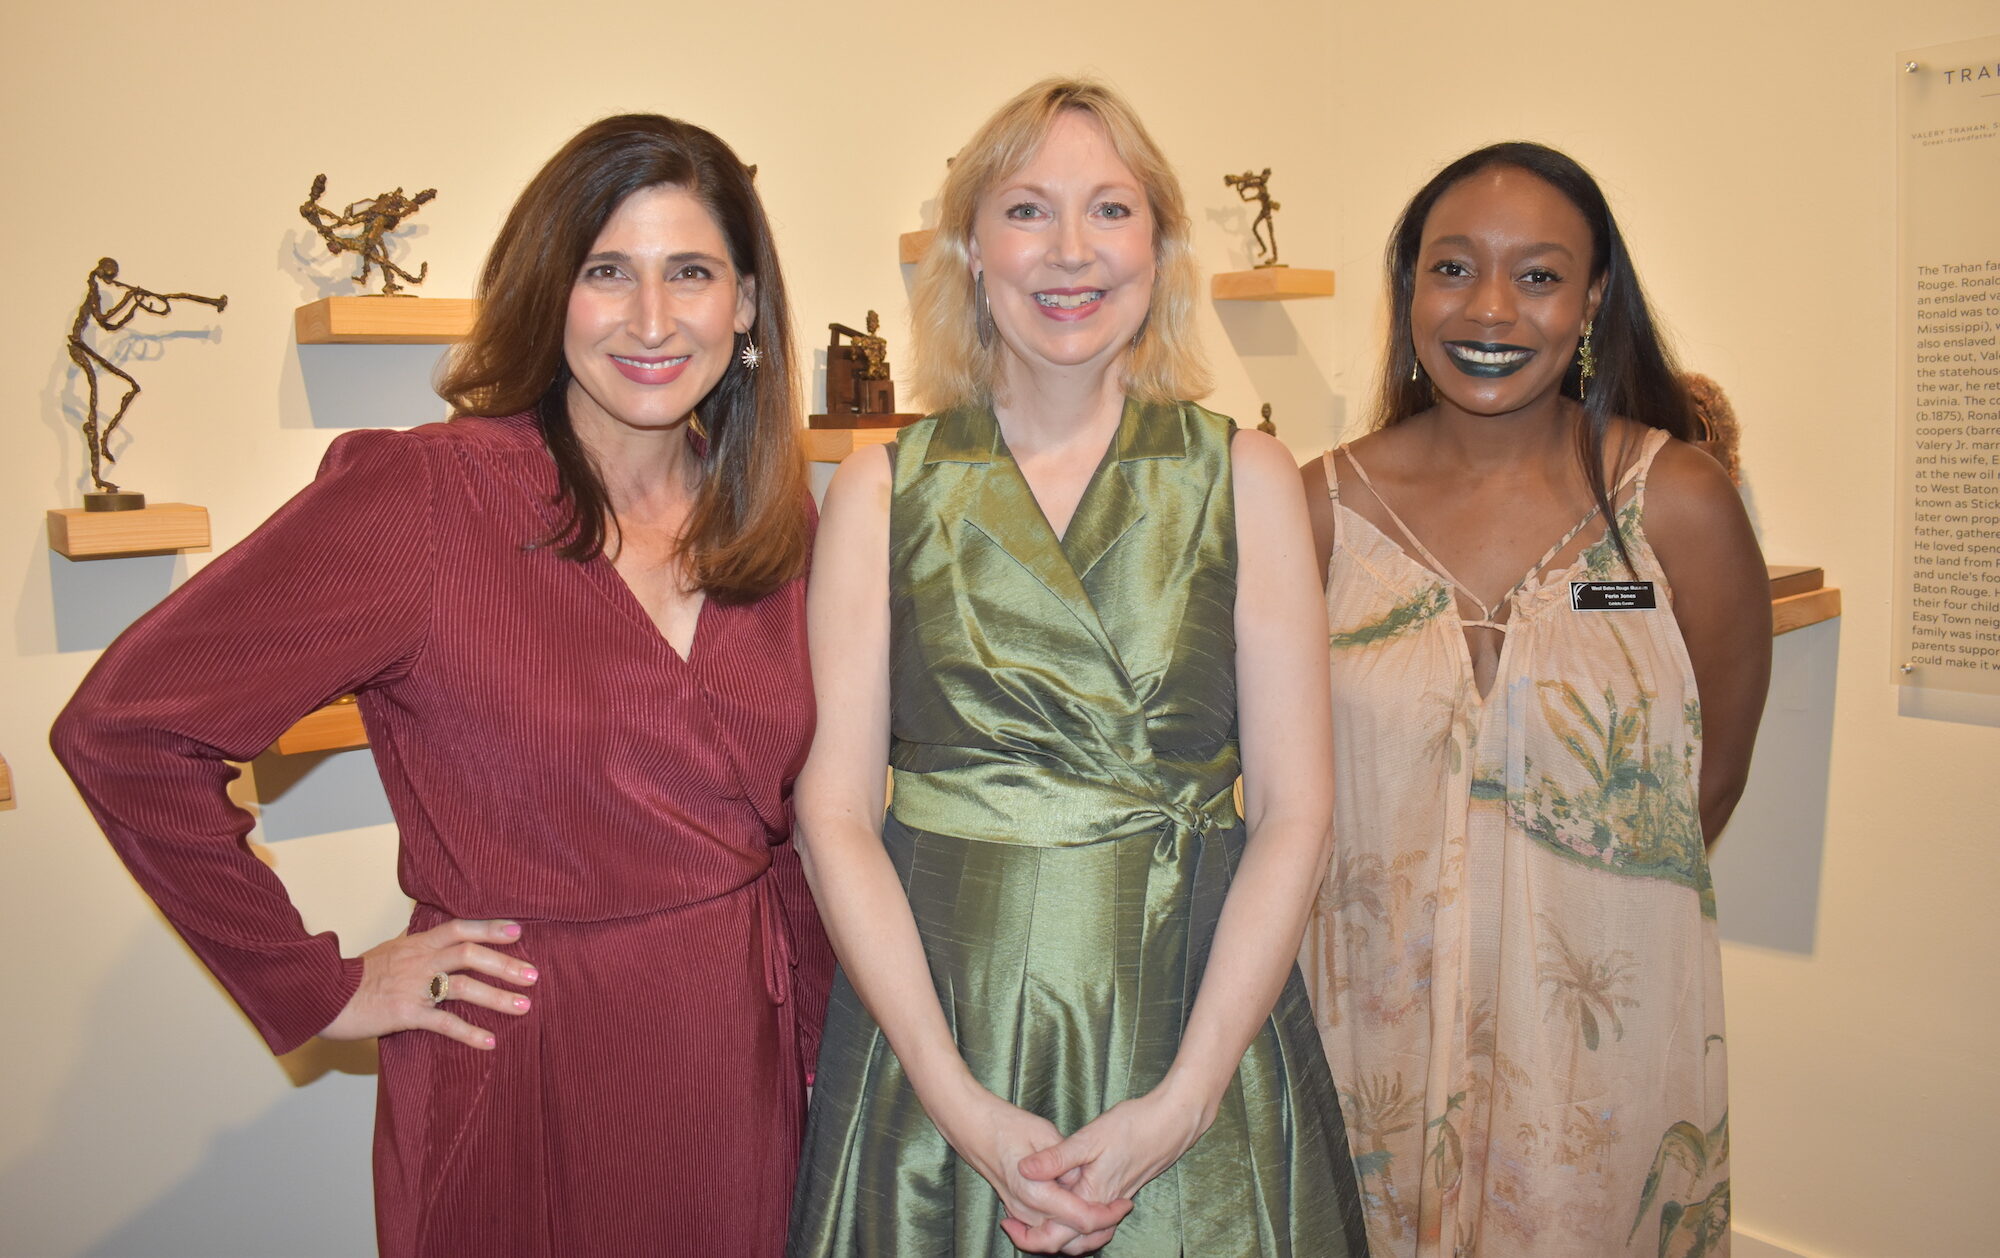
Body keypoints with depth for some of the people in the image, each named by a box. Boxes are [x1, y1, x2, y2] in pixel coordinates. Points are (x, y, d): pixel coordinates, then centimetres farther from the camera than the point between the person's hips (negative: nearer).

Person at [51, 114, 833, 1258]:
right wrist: (315, 990, -11)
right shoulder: (420, 497, -16)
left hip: (756, 1066, 5)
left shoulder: (776, 517, 0)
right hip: (525, 1080, -4)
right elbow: (121, 728, -14)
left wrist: (815, 1017, 5)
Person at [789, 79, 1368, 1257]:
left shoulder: (1246, 477, 0)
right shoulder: (884, 489, 0)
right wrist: (957, 1097, -12)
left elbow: (1295, 808, -4)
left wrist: (1181, 1103, -11)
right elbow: (836, 811, -4)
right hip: (936, 1017, 0)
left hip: (1193, 1015, 0)